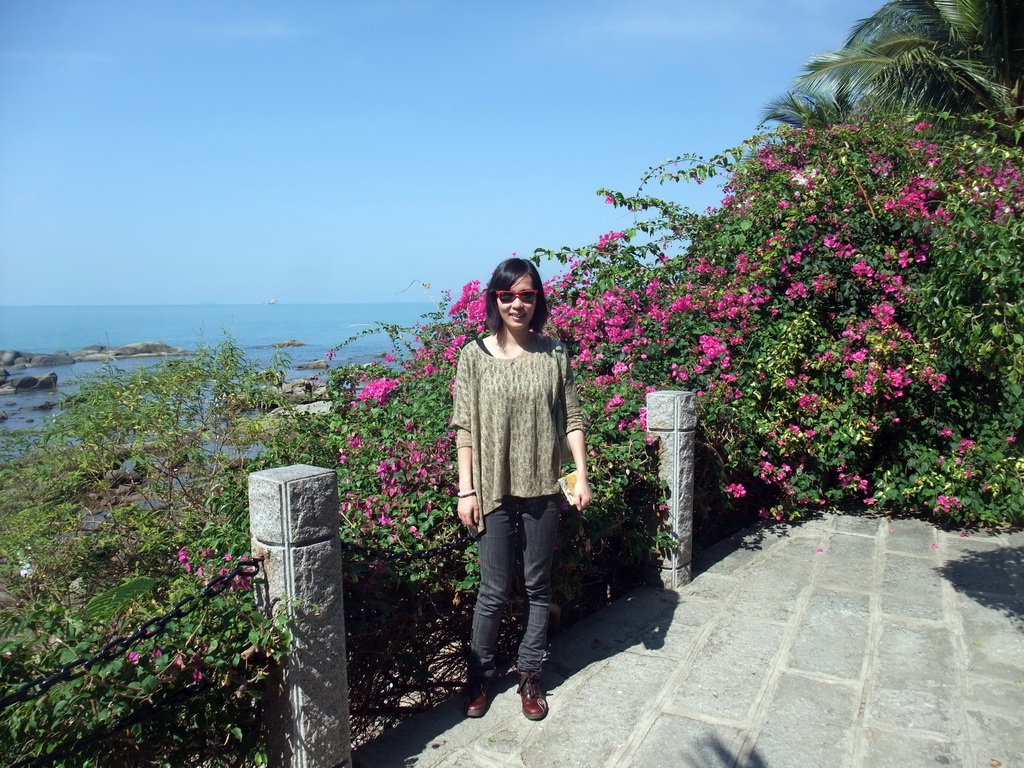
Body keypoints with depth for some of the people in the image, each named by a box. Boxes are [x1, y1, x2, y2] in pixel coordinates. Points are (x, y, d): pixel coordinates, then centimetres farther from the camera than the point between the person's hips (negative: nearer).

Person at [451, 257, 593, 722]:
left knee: (538, 586, 12)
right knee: (495, 590, 5)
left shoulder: (554, 354, 2)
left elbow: (572, 420, 4)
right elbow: (464, 428, -2)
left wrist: (582, 476, -3)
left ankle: (529, 674, 30)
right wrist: (466, 489, -5)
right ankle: (480, 675, 27)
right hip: (494, 490, -1)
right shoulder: (475, 355, -2)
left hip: (543, 488, 2)